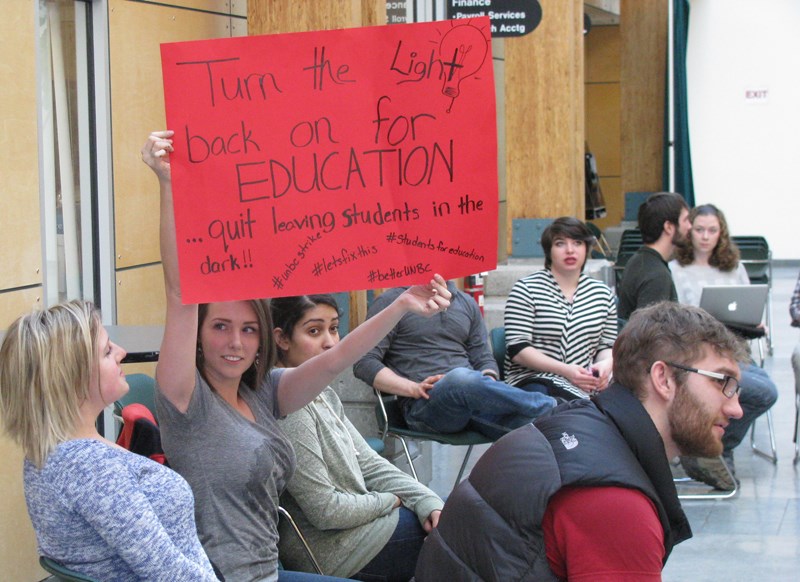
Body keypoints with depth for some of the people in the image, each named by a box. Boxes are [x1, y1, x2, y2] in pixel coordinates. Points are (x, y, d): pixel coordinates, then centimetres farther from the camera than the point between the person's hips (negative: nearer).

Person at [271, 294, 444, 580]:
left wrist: (429, 502, -4)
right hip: (331, 551, -9)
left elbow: (369, 463, 9)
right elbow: (326, 510, -22)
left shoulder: (324, 396, 8)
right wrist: (391, 501, -8)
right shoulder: (289, 408, -23)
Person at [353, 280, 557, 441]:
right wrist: (414, 389, -14)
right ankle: (549, 407, -36)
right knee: (461, 378, -40)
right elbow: (364, 363, 1)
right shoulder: (392, 302, 10)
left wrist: (489, 382, -2)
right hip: (423, 405, -4)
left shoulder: (467, 303, 25)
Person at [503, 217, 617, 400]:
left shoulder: (602, 293, 16)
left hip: (587, 384, 3)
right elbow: (517, 349, -7)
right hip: (533, 380, -3)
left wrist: (606, 363, -7)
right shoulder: (526, 289, 0)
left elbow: (607, 345, 18)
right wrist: (565, 370, -18)